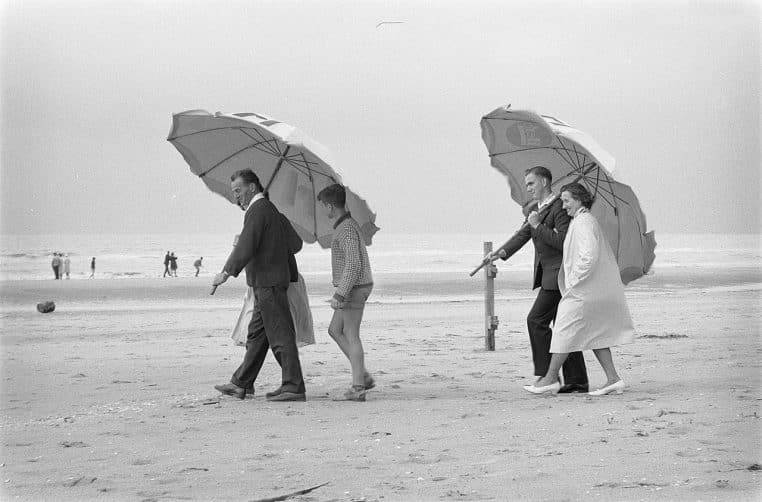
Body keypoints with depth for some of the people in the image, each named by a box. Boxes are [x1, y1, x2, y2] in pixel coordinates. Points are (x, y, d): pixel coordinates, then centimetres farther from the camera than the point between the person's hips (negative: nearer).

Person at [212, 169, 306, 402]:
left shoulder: (258, 210, -14)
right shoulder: (268, 208, 18)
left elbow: (246, 247, -22)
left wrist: (226, 273, -19)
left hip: (268, 283, -11)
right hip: (267, 283, 11)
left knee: (280, 335, -8)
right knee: (256, 334, 13)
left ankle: (293, 387, -6)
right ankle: (241, 384, 19)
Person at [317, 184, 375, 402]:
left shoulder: (347, 229, -19)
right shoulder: (349, 224, 14)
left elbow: (354, 264, -25)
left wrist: (340, 295, -24)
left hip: (353, 288, -10)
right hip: (354, 288, 10)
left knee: (351, 335, -5)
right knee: (335, 330, 14)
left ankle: (358, 388, -2)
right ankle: (363, 376, 12)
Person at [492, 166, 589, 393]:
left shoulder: (559, 208, -13)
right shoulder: (535, 211, 18)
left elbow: (563, 242, -21)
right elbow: (522, 235, 10)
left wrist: (539, 226, -19)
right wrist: (503, 251, -6)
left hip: (558, 276, -10)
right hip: (548, 277, 10)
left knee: (537, 320, -12)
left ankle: (548, 374, -8)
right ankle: (576, 381, 11)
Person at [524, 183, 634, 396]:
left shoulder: (583, 222, -16)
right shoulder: (587, 220, 16)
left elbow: (589, 257, -26)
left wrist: (573, 281, -18)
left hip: (582, 290, -10)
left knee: (564, 330, -2)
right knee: (594, 333, 12)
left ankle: (550, 379, 5)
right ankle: (613, 379, 8)